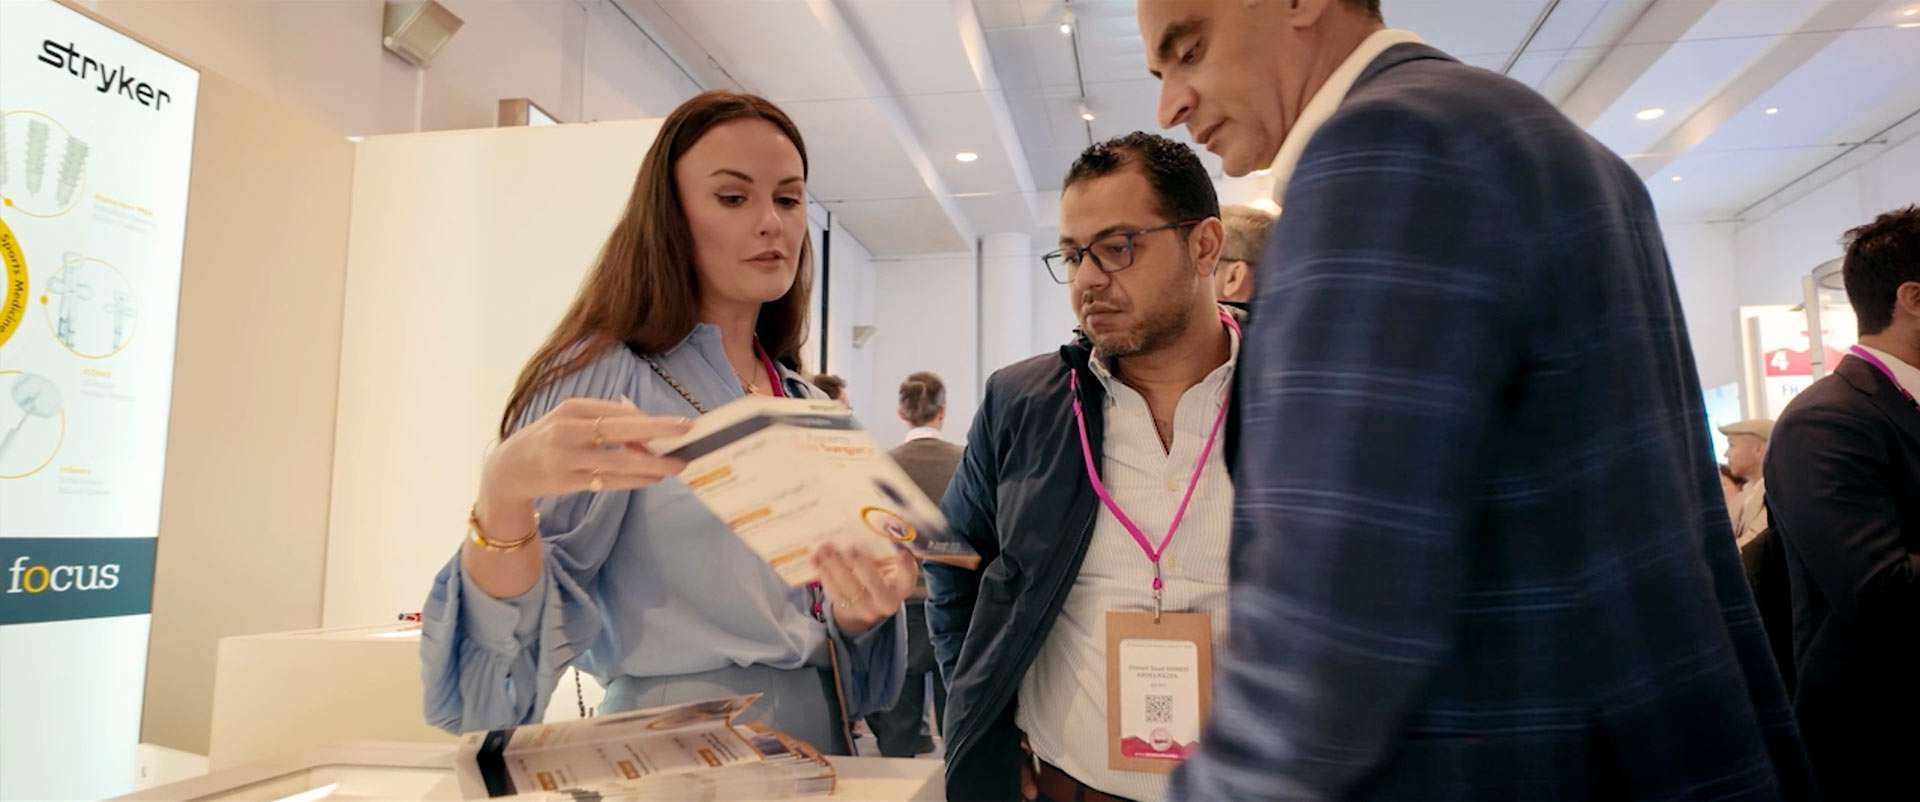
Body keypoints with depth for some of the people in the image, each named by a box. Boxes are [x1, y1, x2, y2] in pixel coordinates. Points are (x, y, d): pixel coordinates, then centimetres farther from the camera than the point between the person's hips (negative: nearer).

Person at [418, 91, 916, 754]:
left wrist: (860, 611, -16)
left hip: (821, 748, 6)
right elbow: (498, 655, -20)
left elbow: (833, 643, 6)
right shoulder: (608, 377, -13)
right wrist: (503, 495, -38)